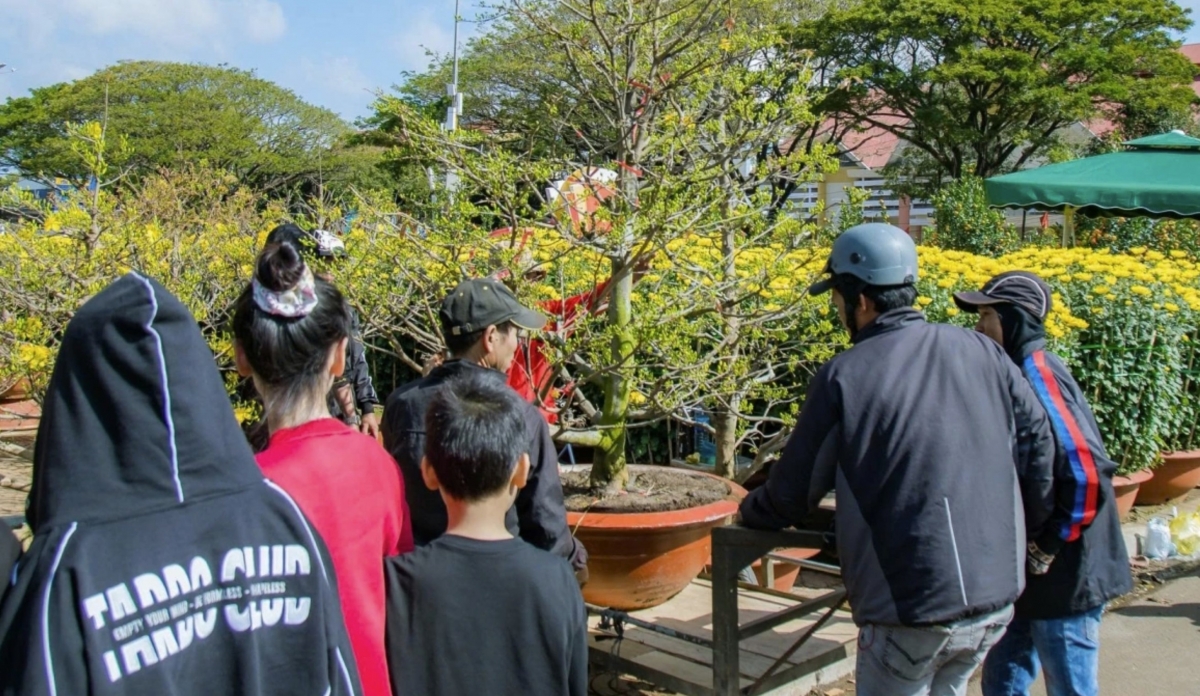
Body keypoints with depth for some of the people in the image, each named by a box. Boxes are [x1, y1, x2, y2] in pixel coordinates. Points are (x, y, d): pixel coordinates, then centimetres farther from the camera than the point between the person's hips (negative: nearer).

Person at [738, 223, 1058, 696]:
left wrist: (749, 512, 20)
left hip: (911, 609, -5)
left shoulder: (844, 377, -10)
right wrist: (1024, 531, 20)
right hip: (997, 596, 5)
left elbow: (794, 491, -1)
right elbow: (1039, 443, 6)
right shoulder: (980, 351, 2)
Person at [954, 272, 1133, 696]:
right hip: (1029, 571, 9)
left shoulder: (1038, 373, -18)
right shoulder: (1018, 374, 9)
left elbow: (1087, 472, -25)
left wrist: (1052, 546, -17)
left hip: (1063, 575, -9)